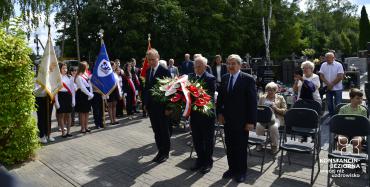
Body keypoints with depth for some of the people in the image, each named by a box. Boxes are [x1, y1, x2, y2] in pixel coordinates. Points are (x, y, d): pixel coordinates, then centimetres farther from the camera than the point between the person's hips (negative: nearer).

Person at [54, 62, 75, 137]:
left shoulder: (69, 77, 9)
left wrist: (73, 100, 5)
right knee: (61, 115, 1)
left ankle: (68, 132, 15)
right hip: (61, 96, -4)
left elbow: (72, 89, 10)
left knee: (68, 115, 7)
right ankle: (63, 132, 9)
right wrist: (56, 101, -11)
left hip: (68, 96, 4)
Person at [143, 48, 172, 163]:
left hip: (161, 106, -6)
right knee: (156, 131, 13)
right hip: (151, 106, 6)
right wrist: (145, 103, 9)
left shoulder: (164, 71, -11)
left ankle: (165, 152, 21)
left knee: (164, 130, 7)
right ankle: (160, 151, 26)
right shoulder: (148, 71, 9)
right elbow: (146, 87, 14)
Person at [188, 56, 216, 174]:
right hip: (194, 113, 5)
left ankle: (208, 162, 26)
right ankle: (200, 160, 34)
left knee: (207, 140, 10)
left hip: (206, 114, -5)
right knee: (196, 139, 16)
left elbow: (211, 95, -17)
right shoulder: (190, 77, 6)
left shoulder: (210, 78, -10)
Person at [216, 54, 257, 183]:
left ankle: (241, 171, 27)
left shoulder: (248, 79, -10)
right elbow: (220, 97, 13)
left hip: (241, 120, -4)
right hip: (227, 119, 5)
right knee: (229, 146, 14)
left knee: (241, 147, 9)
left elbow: (253, 101, -11)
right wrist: (220, 113, 3)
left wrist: (251, 121, -14)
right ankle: (232, 168, 31)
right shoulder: (225, 78, 6)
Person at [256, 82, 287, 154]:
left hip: (276, 117, -1)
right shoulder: (262, 97, 17)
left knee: (274, 127, -34)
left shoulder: (280, 98, 11)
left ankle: (275, 145, -12)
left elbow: (285, 111, 7)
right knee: (258, 126, -31)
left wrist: (276, 109, -10)